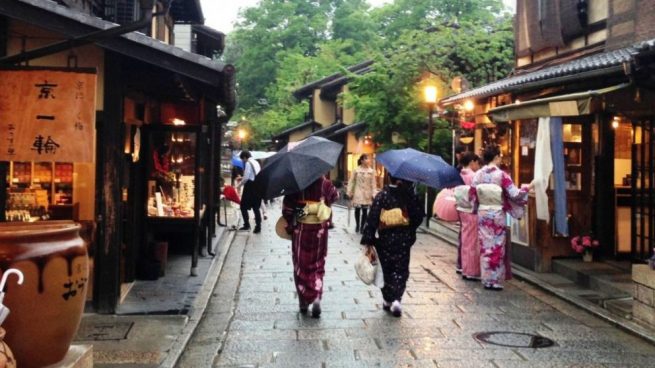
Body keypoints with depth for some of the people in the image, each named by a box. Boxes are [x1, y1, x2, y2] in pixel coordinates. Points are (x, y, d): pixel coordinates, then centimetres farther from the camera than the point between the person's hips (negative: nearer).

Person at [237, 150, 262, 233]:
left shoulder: (248, 163, -11)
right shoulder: (256, 162, 13)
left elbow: (246, 178, -15)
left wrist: (238, 185, -3)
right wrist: (242, 179, 22)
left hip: (250, 186, -8)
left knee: (243, 206, 4)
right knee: (256, 207, 12)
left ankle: (247, 225, 3)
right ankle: (258, 226, 10)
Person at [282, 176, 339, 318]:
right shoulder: (324, 183, -6)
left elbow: (287, 207, -9)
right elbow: (335, 195, 10)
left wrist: (289, 225, 2)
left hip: (301, 228, -1)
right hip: (320, 228, 1)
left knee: (300, 265, 13)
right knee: (317, 265, 12)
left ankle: (304, 302, 17)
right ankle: (316, 297, -7)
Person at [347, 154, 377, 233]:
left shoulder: (371, 171, -1)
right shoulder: (356, 170, -4)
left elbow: (373, 183, 1)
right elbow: (351, 181, 1)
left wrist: (373, 194, -3)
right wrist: (350, 192, -1)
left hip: (367, 193, 1)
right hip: (358, 192, -1)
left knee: (365, 210, 2)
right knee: (357, 209, 4)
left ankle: (362, 227, 14)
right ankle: (357, 225, 24)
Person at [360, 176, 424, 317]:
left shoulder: (382, 196, -9)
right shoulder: (411, 196, -6)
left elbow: (373, 218, -12)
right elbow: (419, 216, 1)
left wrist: (367, 239, -9)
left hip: (385, 241, 0)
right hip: (404, 240, 0)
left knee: (387, 270, 15)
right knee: (401, 271, 9)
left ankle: (387, 300, 21)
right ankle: (396, 299, -8)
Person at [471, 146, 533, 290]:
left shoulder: (478, 174, -2)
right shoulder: (501, 175, -13)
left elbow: (473, 194, 2)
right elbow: (514, 194, -11)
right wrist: (528, 187, 3)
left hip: (482, 213, 4)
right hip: (497, 214, -4)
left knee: (485, 245, 9)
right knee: (497, 246, 4)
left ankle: (486, 279, 13)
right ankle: (495, 280, 7)